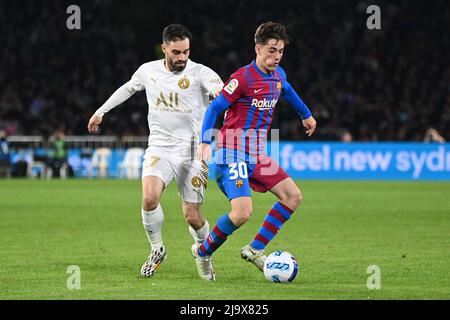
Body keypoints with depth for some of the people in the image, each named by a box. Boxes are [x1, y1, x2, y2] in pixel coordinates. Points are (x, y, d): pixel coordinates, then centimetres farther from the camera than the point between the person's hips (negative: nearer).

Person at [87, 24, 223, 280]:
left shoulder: (200, 73, -9)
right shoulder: (149, 71, 4)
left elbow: (223, 93, -28)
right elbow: (128, 88, 25)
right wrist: (101, 111, 32)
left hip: (192, 152, -2)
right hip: (160, 148, 2)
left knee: (193, 217, -2)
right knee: (149, 199, -24)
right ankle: (157, 250, 2)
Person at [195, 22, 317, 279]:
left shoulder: (278, 75, 8)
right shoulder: (243, 78, -16)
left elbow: (287, 91, 32)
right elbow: (215, 108, -12)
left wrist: (306, 115, 45)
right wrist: (205, 142, -22)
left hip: (257, 156, 9)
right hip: (234, 155, -9)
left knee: (293, 197, 0)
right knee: (242, 213, -21)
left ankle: (255, 250, 5)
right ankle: (203, 252, 3)